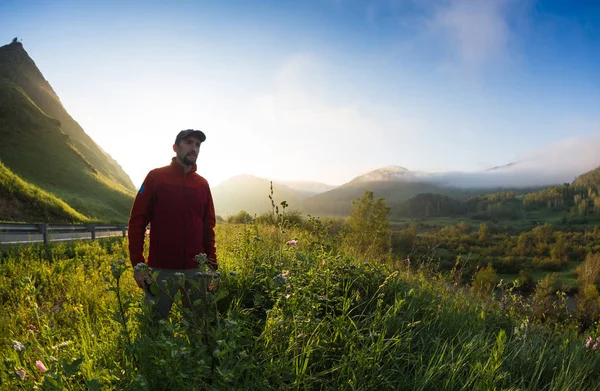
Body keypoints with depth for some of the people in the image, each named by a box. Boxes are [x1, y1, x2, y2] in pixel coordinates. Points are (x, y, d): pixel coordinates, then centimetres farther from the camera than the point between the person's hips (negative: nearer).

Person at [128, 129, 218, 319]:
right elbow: (137, 220, -3)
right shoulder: (156, 177, -1)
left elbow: (208, 227, 12)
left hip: (195, 270, 3)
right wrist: (137, 264, -9)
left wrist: (212, 264, 7)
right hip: (161, 269, -3)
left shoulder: (202, 184, 9)